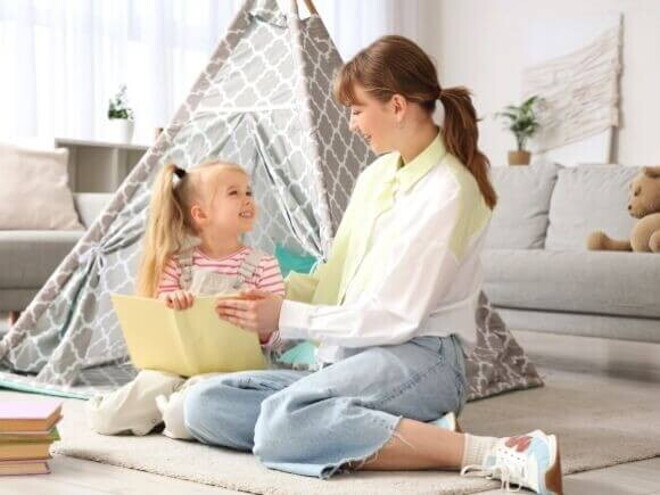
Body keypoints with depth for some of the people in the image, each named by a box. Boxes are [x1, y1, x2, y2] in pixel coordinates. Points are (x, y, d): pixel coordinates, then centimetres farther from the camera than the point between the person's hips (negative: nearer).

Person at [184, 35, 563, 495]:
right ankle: (409, 433, -19)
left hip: (419, 359, -9)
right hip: (348, 361, 9)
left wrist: (288, 318, -9)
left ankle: (484, 453, -28)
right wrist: (277, 300, 3)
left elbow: (394, 317, -14)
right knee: (204, 404, -11)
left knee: (281, 426, -35)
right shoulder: (376, 176, 15)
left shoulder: (447, 190, -11)